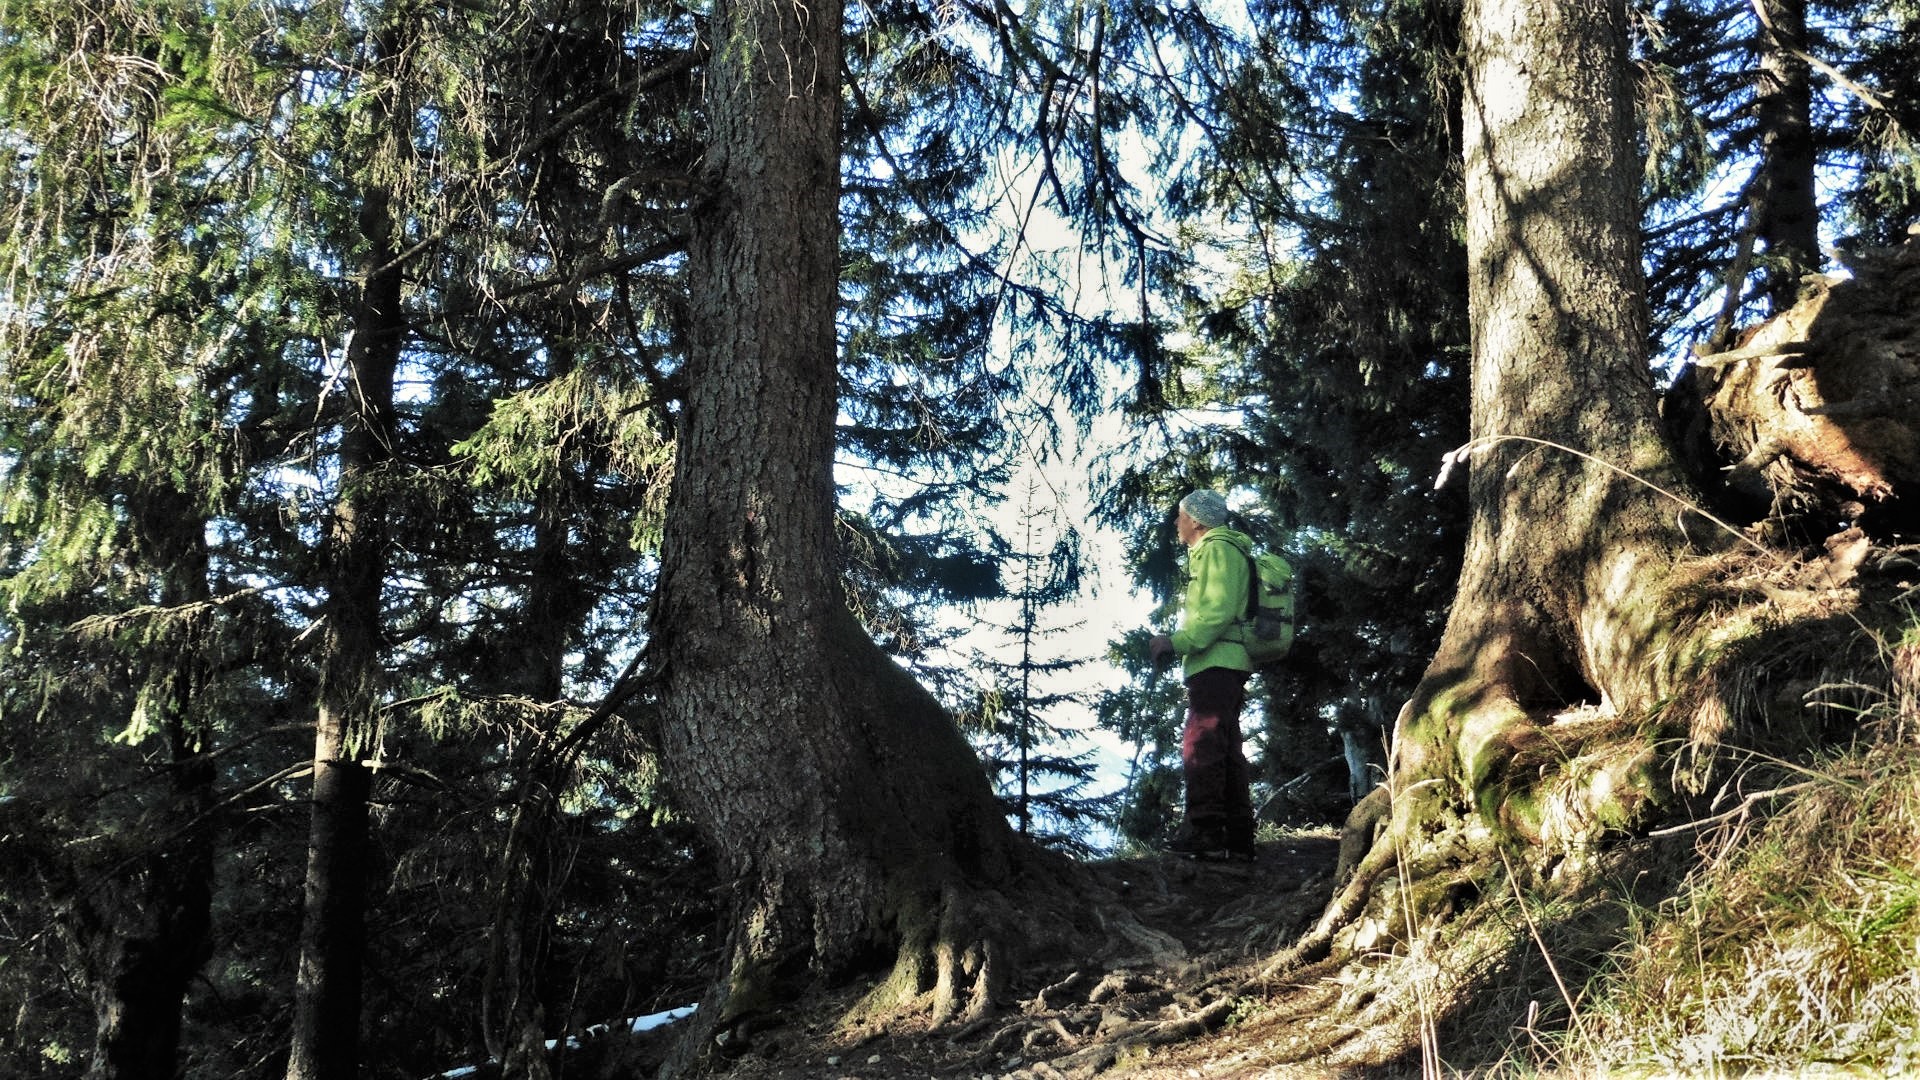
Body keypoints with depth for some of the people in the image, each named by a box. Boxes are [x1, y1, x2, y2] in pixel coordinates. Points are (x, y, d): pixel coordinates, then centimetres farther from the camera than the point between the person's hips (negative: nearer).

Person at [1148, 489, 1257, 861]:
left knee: (1201, 745, -15)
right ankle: (1237, 839, 13)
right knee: (1225, 749, 11)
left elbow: (1217, 610, -20)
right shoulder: (1220, 550, 24)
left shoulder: (1217, 549, -8)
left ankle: (1205, 832, -20)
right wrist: (1176, 642, 22)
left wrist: (1177, 642, -18)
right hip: (1224, 665, 11)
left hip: (1216, 664, -11)